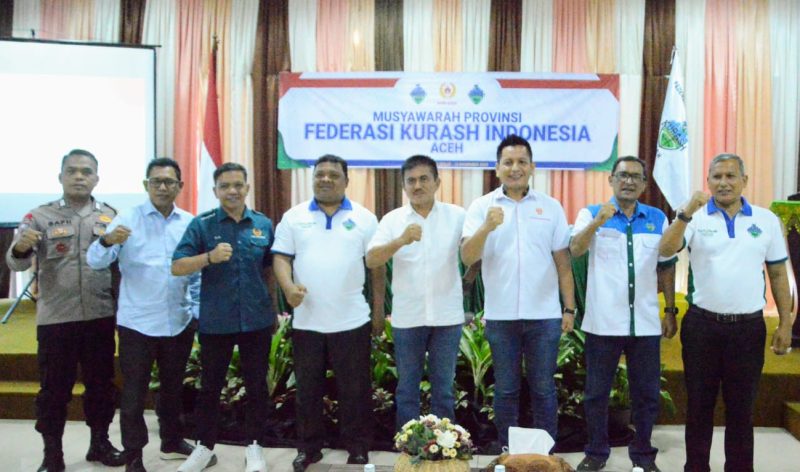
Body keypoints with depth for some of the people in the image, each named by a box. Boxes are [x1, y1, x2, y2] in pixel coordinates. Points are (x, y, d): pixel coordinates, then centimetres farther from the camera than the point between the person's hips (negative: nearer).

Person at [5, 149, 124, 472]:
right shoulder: (40, 216, 0)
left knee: (101, 384, 12)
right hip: (56, 319, -2)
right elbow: (15, 263, -9)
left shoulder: (112, 217, 5)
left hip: (101, 317, 2)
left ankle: (100, 443, 28)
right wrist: (21, 248, -30)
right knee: (54, 388, 6)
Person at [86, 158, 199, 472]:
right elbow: (96, 261, -15)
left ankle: (172, 442, 36)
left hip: (179, 323, 3)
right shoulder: (127, 220, -5)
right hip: (137, 323, -3)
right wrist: (107, 241, -35)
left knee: (173, 387, 19)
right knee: (134, 393, 4)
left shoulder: (190, 223, 2)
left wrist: (197, 310, 4)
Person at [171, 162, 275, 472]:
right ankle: (205, 447, 27)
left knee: (257, 385, 10)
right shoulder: (201, 224, -3)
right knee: (210, 386, 11)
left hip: (257, 321, 2)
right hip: (215, 322, -1)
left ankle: (254, 446, 26)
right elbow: (177, 267, -9)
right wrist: (210, 257, -25)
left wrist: (273, 309, 12)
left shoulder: (263, 224, 4)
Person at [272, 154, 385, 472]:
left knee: (354, 389, 6)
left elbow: (376, 266, 5)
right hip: (306, 321, 1)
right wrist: (288, 286, -18)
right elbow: (281, 257, 2)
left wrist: (379, 310, 3)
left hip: (351, 321, -1)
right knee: (307, 389, 11)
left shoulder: (364, 218, 3)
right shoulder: (294, 217, 6)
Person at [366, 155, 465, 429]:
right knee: (407, 387, 11)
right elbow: (371, 261, -13)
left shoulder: (457, 216, 0)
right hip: (407, 317, 0)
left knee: (443, 387, 11)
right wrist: (401, 240, -28)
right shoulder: (393, 219, -1)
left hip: (447, 316, 0)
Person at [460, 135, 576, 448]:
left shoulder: (551, 207, 5)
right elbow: (467, 258, -9)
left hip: (544, 315, 0)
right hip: (500, 315, 0)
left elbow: (563, 261, 6)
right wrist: (486, 228, -25)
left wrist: (569, 308, 3)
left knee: (543, 388, 9)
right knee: (505, 389, 11)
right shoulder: (481, 207, 1)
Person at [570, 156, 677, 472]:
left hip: (646, 324, 2)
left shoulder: (658, 218, 7)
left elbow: (666, 267, 13)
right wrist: (597, 222, -34)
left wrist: (670, 311, 10)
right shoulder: (591, 214, 0)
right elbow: (575, 250, -18)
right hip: (603, 323, -2)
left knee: (647, 394, 11)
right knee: (596, 393, 8)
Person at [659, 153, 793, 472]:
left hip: (748, 327, 1)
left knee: (741, 407, 11)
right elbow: (665, 251, -16)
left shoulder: (766, 220, 4)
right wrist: (686, 213, -29)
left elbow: (778, 274, 8)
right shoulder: (696, 218, -2)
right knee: (699, 404, 10)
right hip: (702, 325, -1)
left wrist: (785, 324, 5)